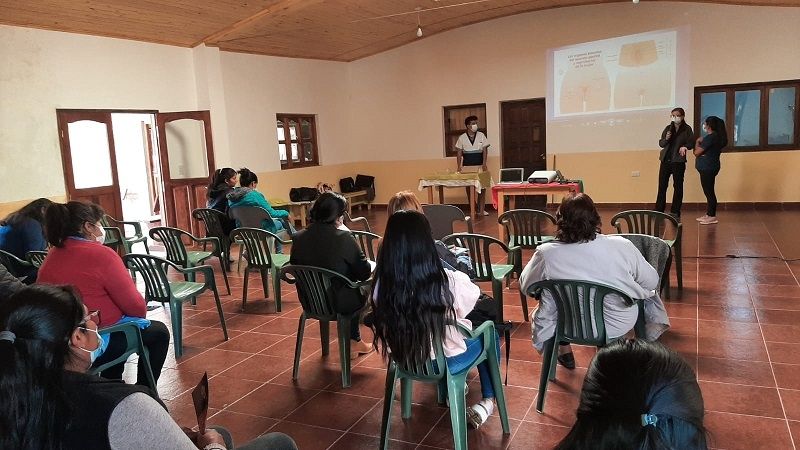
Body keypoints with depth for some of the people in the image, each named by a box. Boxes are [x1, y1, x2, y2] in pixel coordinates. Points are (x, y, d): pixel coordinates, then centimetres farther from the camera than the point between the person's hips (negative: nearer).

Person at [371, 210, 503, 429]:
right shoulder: (447, 281, -31)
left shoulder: (382, 284, -22)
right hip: (446, 361, -4)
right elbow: (474, 295, -8)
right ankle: (488, 400, 34)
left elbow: (382, 325, -2)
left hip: (403, 359, 4)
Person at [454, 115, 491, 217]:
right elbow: (459, 153, 4)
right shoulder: (462, 138, 3)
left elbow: (485, 150, 0)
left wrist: (484, 164, -11)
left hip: (480, 166, 0)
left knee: (482, 188, -3)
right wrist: (459, 166, -7)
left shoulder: (481, 135, 3)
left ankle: (481, 210, 0)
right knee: (469, 188, 1)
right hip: (467, 166, 0)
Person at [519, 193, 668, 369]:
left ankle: (564, 352, 41)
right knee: (650, 293, 29)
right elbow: (652, 282, -7)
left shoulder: (546, 254, -22)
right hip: (619, 325, 0)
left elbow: (525, 286, -5)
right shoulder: (622, 246, -22)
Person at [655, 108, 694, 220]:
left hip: (678, 161, -3)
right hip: (665, 160, 3)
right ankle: (659, 211, 9)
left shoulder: (687, 129, 0)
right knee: (662, 186, 3)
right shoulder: (668, 128, 8)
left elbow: (692, 143, 1)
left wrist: (685, 147, -18)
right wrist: (666, 139, -13)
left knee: (678, 186, 3)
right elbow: (661, 143, 7)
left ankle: (675, 212, 10)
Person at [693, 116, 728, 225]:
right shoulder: (717, 136, 13)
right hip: (709, 167, 10)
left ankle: (712, 217, 2)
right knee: (709, 191, 15)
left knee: (709, 192, -4)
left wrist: (697, 142, -1)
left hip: (707, 168, -10)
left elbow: (697, 152, -16)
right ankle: (708, 214, 22)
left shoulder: (710, 138, -19)